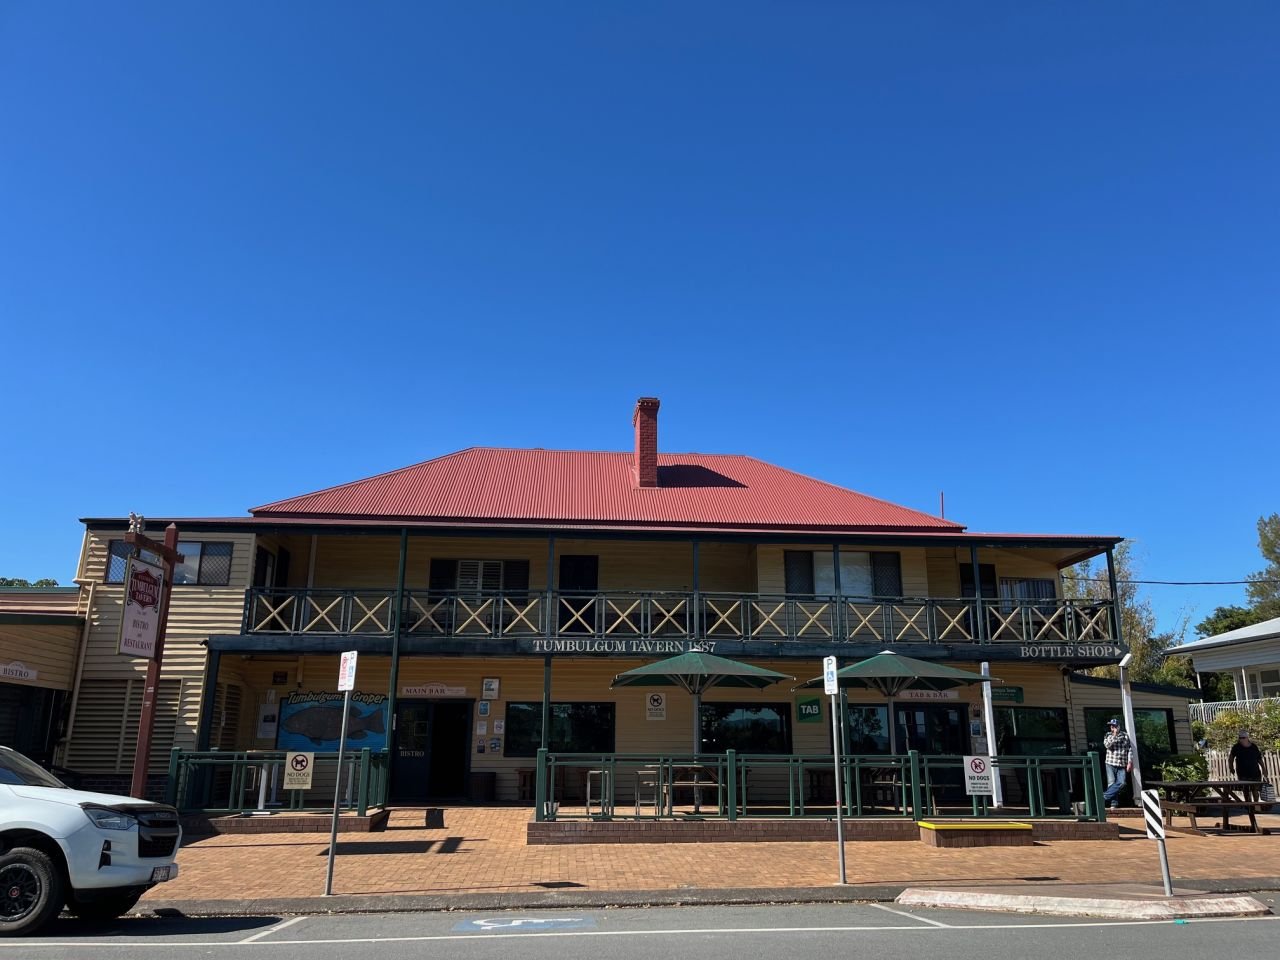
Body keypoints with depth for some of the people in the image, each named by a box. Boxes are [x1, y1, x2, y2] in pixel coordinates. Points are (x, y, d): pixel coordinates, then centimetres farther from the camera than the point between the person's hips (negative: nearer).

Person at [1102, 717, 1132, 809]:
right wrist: (1114, 735, -12)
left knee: (1121, 783, -14)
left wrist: (1130, 762, -1)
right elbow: (1107, 745, -9)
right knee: (1112, 783, -10)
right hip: (1111, 764, -1)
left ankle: (1104, 797, -9)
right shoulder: (1108, 735, 9)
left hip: (1122, 765, 1)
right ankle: (1114, 803, -5)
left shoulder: (1125, 735, 9)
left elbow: (1130, 749, 7)